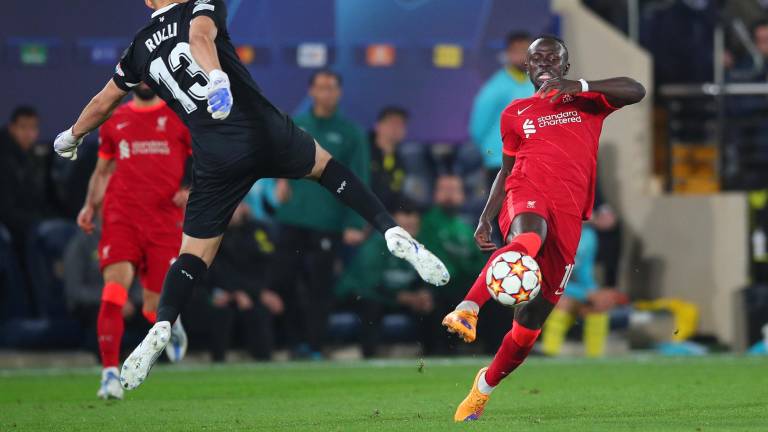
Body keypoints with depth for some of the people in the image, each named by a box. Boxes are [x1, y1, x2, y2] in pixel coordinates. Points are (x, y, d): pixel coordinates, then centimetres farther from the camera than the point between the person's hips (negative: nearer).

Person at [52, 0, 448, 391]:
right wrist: (217, 77, -41)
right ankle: (393, 233, 12)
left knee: (194, 253, 10)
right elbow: (200, 38, -20)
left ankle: (161, 328, -12)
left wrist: (72, 137, 42)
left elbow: (103, 102, 24)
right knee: (325, 166, 27)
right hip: (265, 133, -1)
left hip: (216, 160, 2)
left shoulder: (141, 46, 13)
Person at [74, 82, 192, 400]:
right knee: (113, 292, -20)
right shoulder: (113, 121, 14)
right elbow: (102, 170, 25)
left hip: (165, 223, -1)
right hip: (120, 219, 1)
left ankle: (171, 323, 38)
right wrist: (90, 206, 9)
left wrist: (194, 192, -12)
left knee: (155, 311, -1)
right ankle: (110, 374, -16)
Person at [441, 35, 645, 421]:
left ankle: (485, 386, 19)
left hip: (568, 210, 1)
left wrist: (578, 86, -15)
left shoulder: (586, 101, 15)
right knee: (527, 238, -41)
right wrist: (485, 219, 14)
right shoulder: (516, 113, 21)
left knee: (532, 318, 0)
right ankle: (467, 311, -55)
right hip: (527, 191, -1)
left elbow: (636, 91, -2)